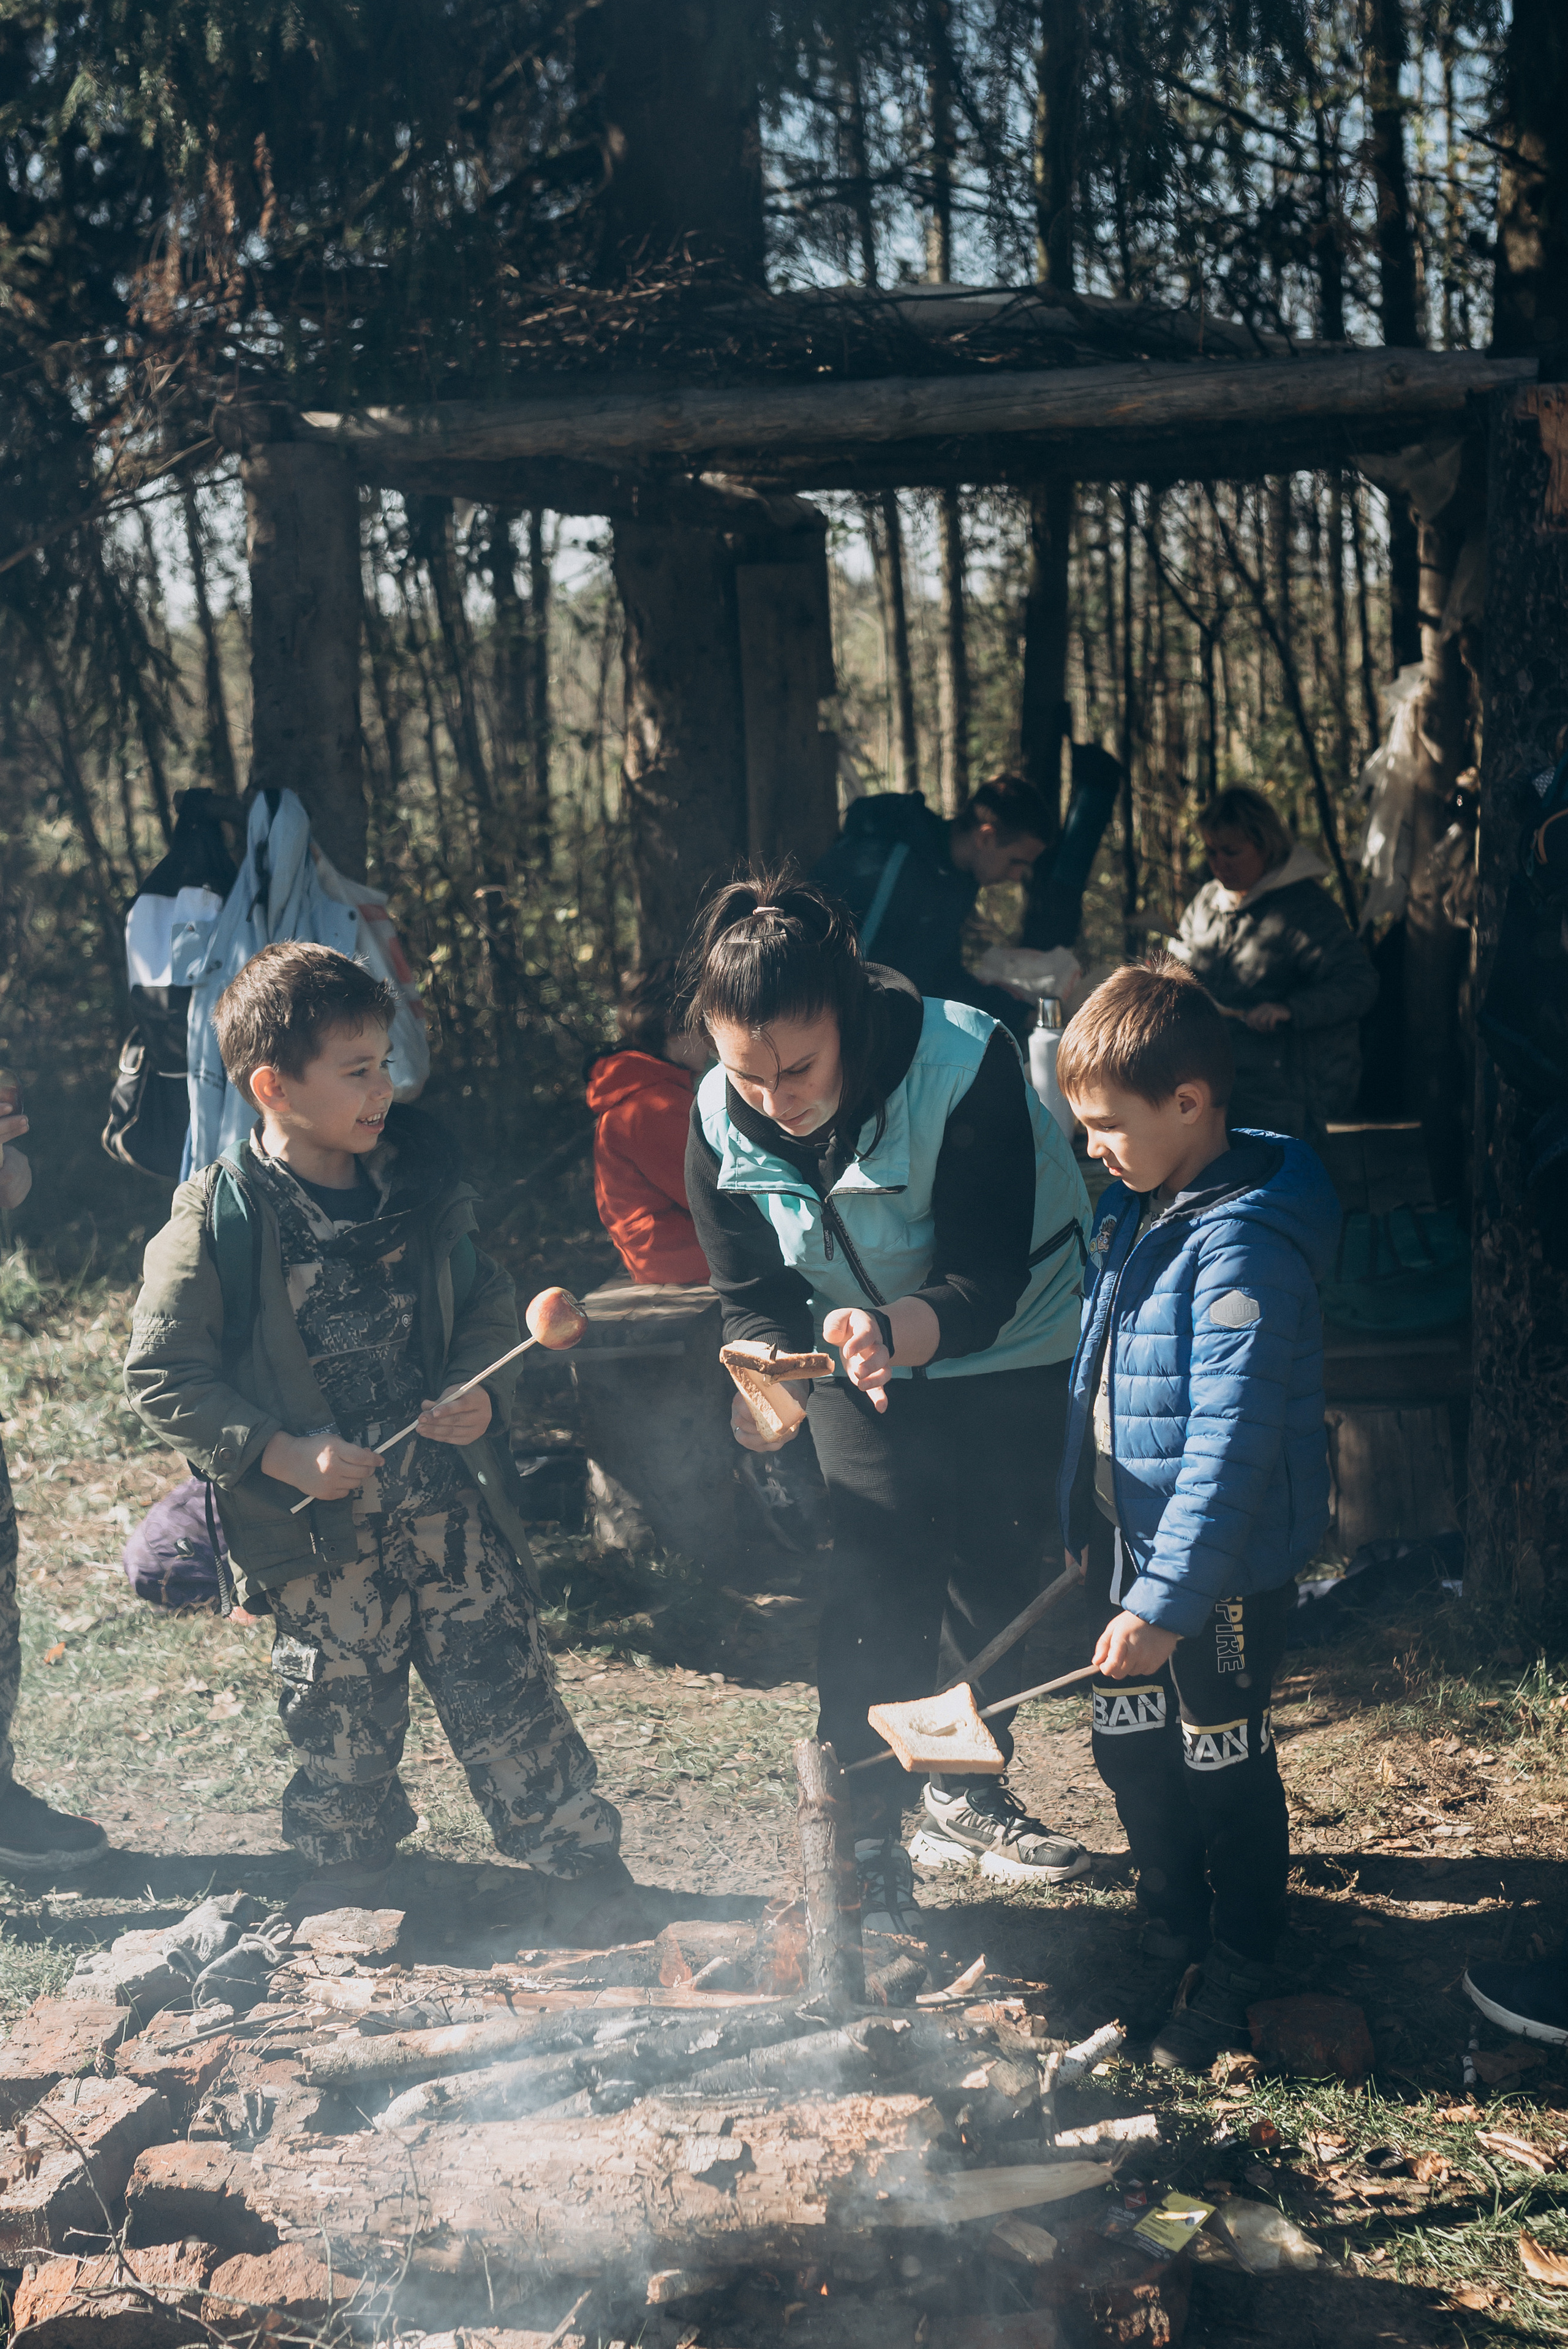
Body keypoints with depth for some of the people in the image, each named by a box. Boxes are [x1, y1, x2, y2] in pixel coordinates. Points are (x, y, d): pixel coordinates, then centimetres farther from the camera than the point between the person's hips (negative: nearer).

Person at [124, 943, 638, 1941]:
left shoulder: (419, 1182, -1)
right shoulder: (218, 1222, -14)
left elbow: (486, 1299, 13)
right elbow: (163, 1375, -9)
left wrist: (481, 1388, -6)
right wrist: (278, 1452, -18)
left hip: (450, 1497, 2)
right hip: (319, 1531, -2)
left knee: (505, 1687, 5)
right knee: (342, 1722, 12)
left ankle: (584, 1862, 19)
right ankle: (350, 1881, 35)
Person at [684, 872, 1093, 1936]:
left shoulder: (968, 1068, -35)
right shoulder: (722, 1124, -21)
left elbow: (985, 1285, -35)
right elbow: (755, 1299, -11)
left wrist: (892, 1330, -55)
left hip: (1016, 1351, -1)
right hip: (861, 1368, 1)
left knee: (997, 1571, 13)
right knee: (878, 1584, -7)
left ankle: (968, 1788, 35)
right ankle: (869, 1834, 6)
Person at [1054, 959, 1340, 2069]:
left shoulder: (1247, 1246, -26)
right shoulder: (1138, 1208, 3)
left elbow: (1229, 1443, -30)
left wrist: (1167, 1599, -32)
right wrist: (1089, 1524, 18)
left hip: (1224, 1563, -8)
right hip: (1134, 1538, 8)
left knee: (1225, 1768, 8)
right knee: (1132, 1749, 20)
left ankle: (1238, 1982, 27)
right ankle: (1170, 1931, 41)